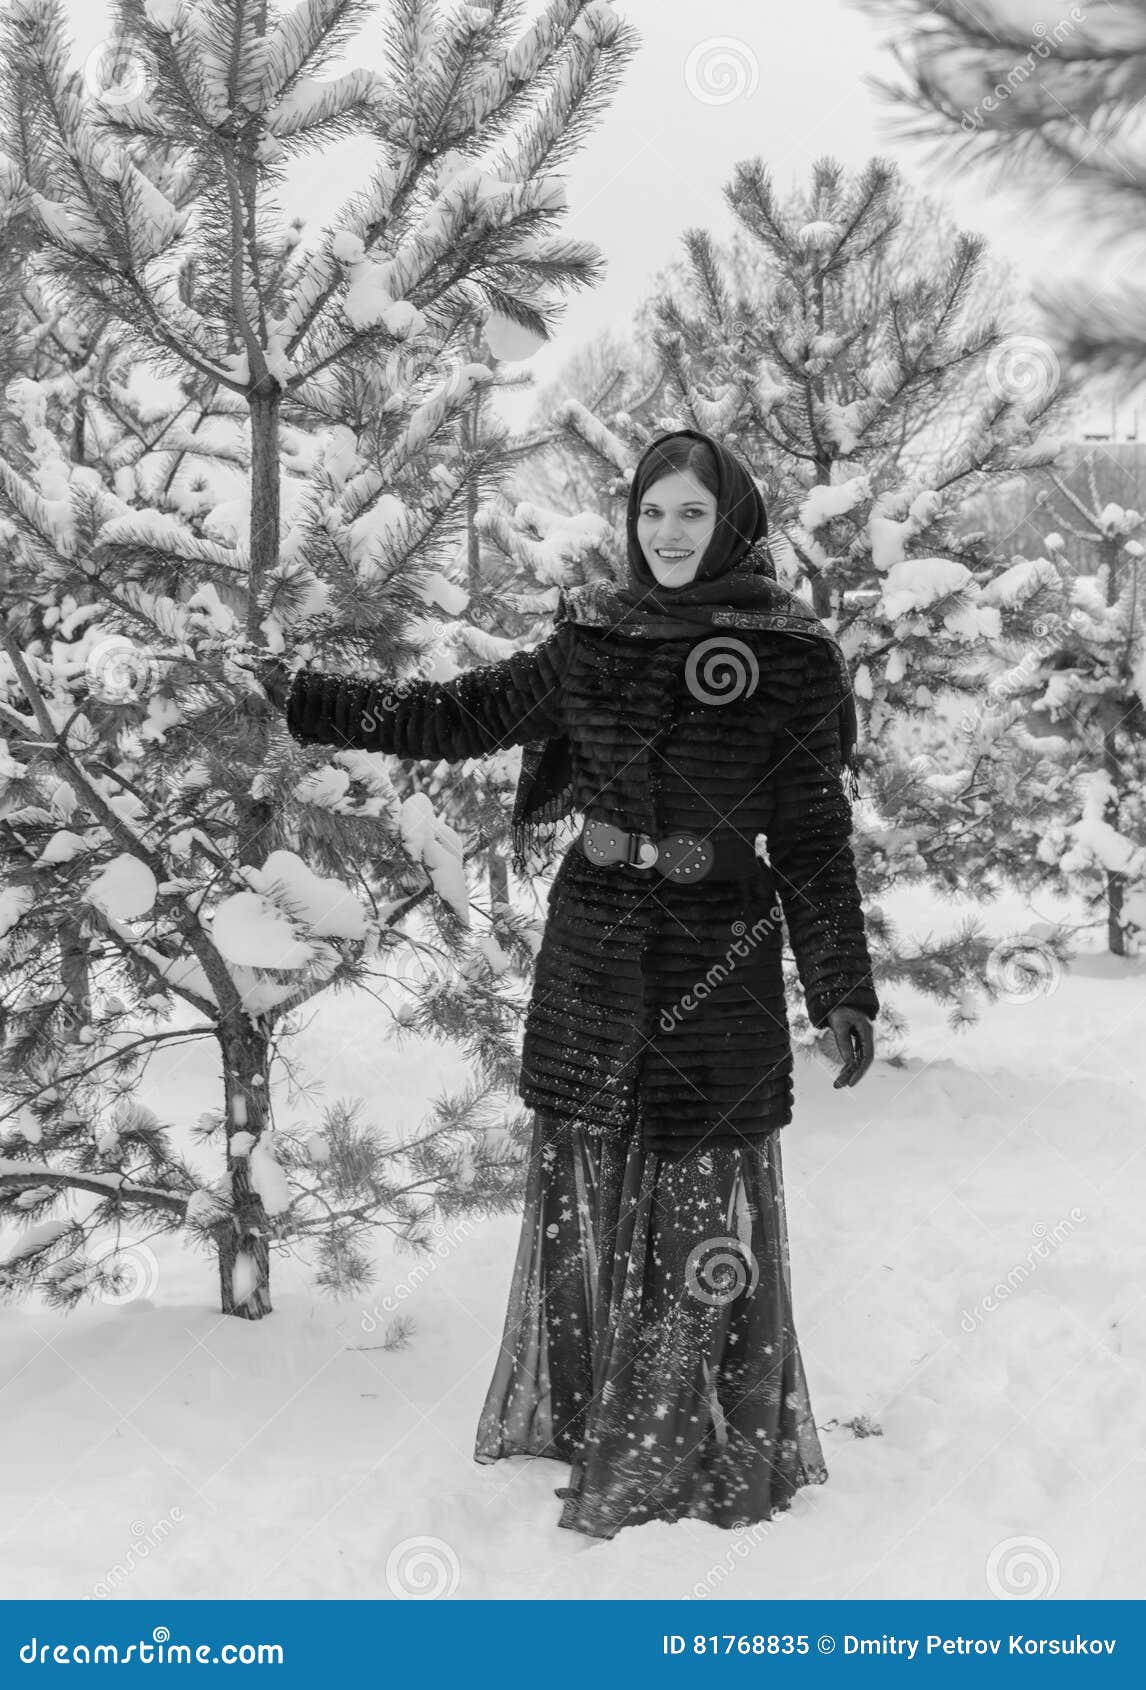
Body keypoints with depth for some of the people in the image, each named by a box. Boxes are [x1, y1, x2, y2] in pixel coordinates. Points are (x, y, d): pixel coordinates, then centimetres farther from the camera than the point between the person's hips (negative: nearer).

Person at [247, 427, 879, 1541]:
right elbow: (457, 716, 11)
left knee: (704, 1208, -1)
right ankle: (577, 1423, 26)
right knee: (582, 1187, 9)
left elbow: (814, 841, -2)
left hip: (719, 958, -3)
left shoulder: (792, 659, -4)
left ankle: (712, 1459, 15)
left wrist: (844, 992, -4)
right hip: (593, 939, 3)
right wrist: (306, 700, 8)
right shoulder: (590, 640, 5)